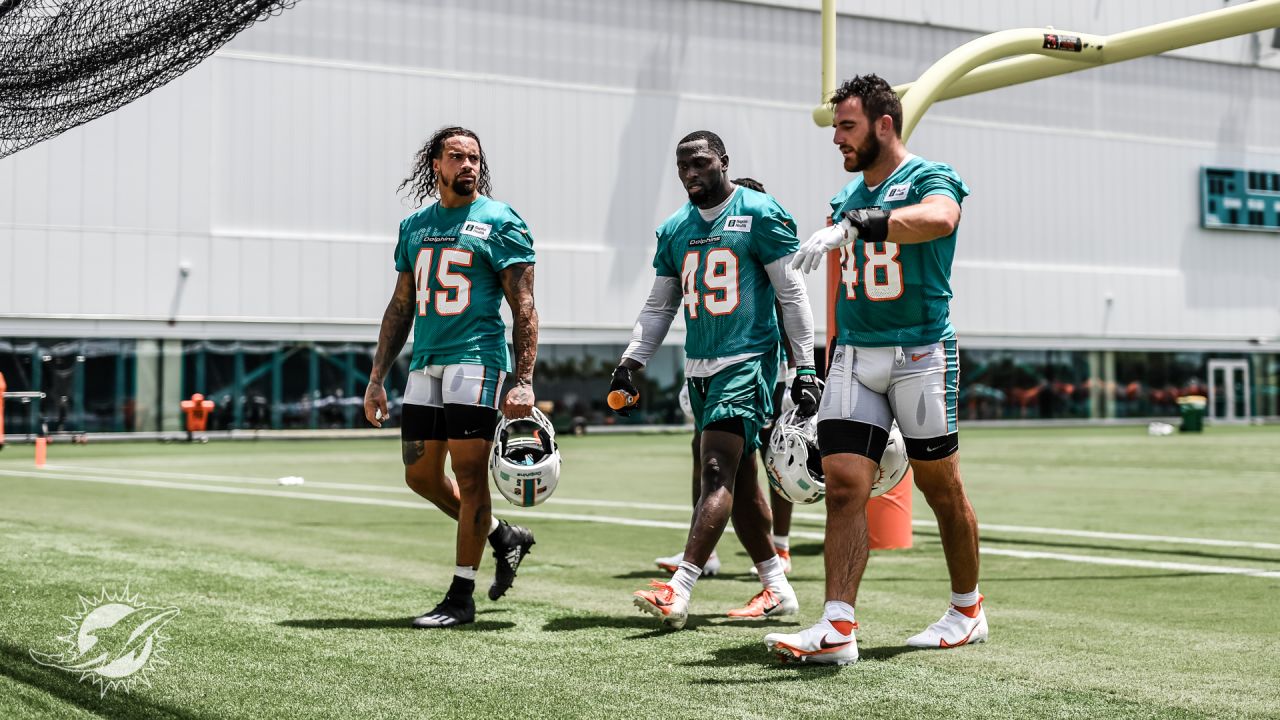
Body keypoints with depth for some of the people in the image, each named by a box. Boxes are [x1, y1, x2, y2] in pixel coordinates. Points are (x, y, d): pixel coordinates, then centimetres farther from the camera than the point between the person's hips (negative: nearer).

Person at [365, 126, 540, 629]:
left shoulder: (500, 222, -1)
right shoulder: (414, 226, 16)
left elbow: (523, 309, -6)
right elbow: (401, 307, 19)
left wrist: (523, 381, -15)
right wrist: (376, 378, 14)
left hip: (476, 359, -6)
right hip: (425, 363, 7)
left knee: (469, 474, -6)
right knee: (420, 474, 8)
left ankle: (461, 596, 1)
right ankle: (505, 537, 27)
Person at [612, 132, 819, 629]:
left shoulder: (760, 215, -5)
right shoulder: (674, 230, 13)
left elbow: (792, 295, -5)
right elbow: (659, 307, 19)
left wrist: (805, 368, -8)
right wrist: (629, 364, 8)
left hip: (747, 360, -7)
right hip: (699, 365, 7)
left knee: (718, 472, -15)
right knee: (738, 479, 9)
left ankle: (679, 590, -22)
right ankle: (776, 588, 19)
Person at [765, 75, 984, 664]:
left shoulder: (930, 178, -4)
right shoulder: (849, 197, 16)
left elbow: (939, 219, -30)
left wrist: (851, 227, -38)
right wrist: (829, 359, 20)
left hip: (920, 353, -5)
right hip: (855, 355, 5)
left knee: (942, 488, 6)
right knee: (844, 485, -8)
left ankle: (967, 610, 25)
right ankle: (837, 629, -11)